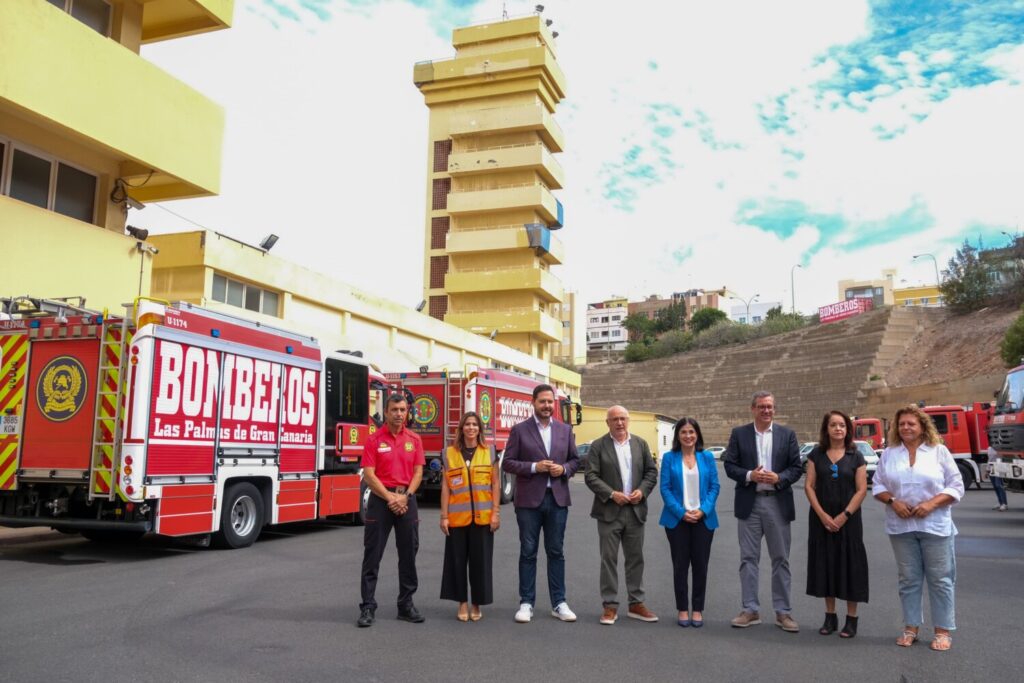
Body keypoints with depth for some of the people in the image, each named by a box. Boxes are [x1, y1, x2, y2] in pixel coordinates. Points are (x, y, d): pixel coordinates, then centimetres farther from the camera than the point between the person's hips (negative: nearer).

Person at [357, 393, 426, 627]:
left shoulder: (414, 439, 6)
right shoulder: (374, 439, -2)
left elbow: (418, 472, 4)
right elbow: (368, 475, -7)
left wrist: (405, 496, -10)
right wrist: (390, 498, -14)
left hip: (407, 499, 3)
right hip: (381, 499, -3)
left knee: (409, 553, 8)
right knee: (372, 555, 0)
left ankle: (406, 604, 18)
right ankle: (368, 607, 6)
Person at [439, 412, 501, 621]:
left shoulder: (489, 452, 4)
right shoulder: (450, 453, 3)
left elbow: (496, 484, 4)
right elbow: (445, 486, 2)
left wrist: (496, 513, -3)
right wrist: (444, 516, -2)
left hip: (482, 517, 0)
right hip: (457, 517, 0)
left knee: (480, 561, 5)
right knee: (457, 560, 5)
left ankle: (477, 604, 19)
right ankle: (462, 603, 19)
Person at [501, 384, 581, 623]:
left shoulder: (565, 430, 9)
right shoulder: (520, 430, -1)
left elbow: (575, 460, 13)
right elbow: (507, 462, -4)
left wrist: (563, 469, -8)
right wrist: (534, 467, -15)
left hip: (558, 498, 3)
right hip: (529, 499, -2)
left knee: (556, 552, 8)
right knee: (528, 552, 5)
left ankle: (559, 603, 17)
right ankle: (526, 603, 13)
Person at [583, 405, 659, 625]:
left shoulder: (641, 444, 9)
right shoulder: (598, 446, -2)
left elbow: (651, 471, 9)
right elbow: (591, 477, -7)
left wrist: (642, 491, -7)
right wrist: (612, 494, -16)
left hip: (635, 510, 3)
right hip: (609, 511, -3)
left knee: (635, 558, 10)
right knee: (609, 559, 1)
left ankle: (636, 604, 20)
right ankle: (610, 606, 9)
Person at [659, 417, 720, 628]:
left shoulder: (707, 457, 5)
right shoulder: (669, 458, 0)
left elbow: (714, 486, 2)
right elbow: (665, 488, -3)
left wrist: (703, 510, -12)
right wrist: (681, 513, -13)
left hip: (703, 519, 1)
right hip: (677, 519, -1)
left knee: (700, 565, 5)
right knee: (680, 565, 4)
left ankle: (698, 609, 17)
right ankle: (682, 609, 15)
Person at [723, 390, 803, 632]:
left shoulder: (787, 434, 5)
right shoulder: (739, 434, 3)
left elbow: (796, 468, 2)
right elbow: (730, 466, 1)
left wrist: (778, 478, -16)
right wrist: (750, 475, -16)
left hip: (778, 503, 0)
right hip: (749, 503, 0)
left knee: (781, 558, 6)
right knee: (748, 558, 5)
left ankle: (783, 611, 15)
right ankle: (750, 610, 14)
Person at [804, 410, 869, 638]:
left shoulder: (856, 457, 0)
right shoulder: (816, 454, 4)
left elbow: (861, 490, -4)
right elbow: (809, 486, 0)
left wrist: (844, 516, -12)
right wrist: (822, 515, -10)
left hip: (848, 519, -1)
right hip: (821, 519, 2)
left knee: (849, 565, 1)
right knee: (825, 564, 6)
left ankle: (851, 619, 11)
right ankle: (830, 616, 17)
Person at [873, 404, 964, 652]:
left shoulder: (939, 452, 0)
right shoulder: (889, 454, 7)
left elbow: (956, 487, -2)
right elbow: (877, 486, 9)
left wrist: (931, 503, -15)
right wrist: (892, 501, -10)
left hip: (935, 526, -2)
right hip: (901, 527, 2)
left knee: (940, 579, 2)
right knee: (909, 579, 9)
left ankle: (943, 630, 13)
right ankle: (911, 628, 18)